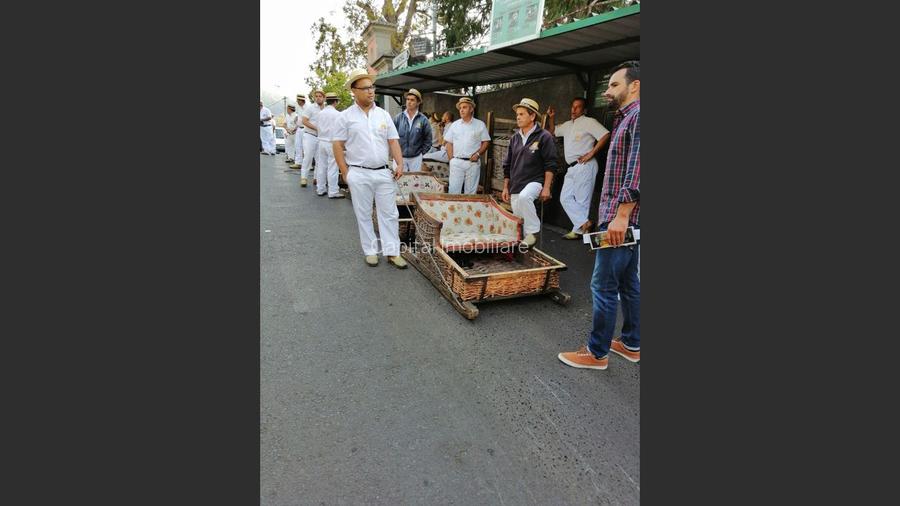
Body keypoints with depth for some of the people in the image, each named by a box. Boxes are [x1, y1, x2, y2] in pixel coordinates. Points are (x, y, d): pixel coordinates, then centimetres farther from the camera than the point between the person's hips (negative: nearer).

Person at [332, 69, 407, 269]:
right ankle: (370, 251, 19)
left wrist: (399, 164, -3)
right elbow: (337, 144, 0)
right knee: (364, 215, 6)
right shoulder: (346, 116, 0)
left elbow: (393, 141, 9)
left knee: (389, 213, 3)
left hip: (384, 173, 3)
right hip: (359, 174, -2)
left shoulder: (383, 114, 9)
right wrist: (345, 172, -6)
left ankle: (392, 252, 11)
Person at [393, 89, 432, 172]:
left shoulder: (423, 119, -2)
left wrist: (421, 152, 1)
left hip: (416, 158, 0)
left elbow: (428, 140, 3)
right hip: (400, 157, 0)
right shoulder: (398, 118, -1)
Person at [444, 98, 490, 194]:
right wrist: (451, 159, 1)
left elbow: (486, 142, 6)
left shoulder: (480, 124, 5)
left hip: (473, 163, -1)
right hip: (456, 162, 1)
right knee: (453, 190, -2)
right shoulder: (455, 124, 10)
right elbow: (449, 143, 11)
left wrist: (478, 154, -9)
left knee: (471, 191, 4)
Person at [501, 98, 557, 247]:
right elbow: (507, 165, 16)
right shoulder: (514, 138, 10)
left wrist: (546, 187, -15)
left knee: (524, 196, -36)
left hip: (535, 181, -6)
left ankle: (533, 232, -21)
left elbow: (550, 165, -8)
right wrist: (505, 187, 14)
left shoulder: (544, 137, -6)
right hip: (515, 186, 6)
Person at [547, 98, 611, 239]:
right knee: (565, 198, 4)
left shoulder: (589, 122, -4)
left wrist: (590, 154, -16)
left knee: (582, 200, -4)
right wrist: (551, 117, 18)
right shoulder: (568, 125, 20)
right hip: (572, 168, 9)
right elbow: (553, 131, 34)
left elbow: (605, 135, -14)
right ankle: (585, 223, 3)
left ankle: (578, 230, 2)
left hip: (585, 166, -9)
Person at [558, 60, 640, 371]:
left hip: (623, 218, -10)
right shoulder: (625, 119, 21)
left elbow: (636, 169, -21)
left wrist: (621, 215, -26)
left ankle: (597, 353, 6)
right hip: (622, 217, 10)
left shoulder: (638, 116, -10)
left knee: (604, 285, -5)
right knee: (627, 282, 15)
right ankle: (631, 344, 27)